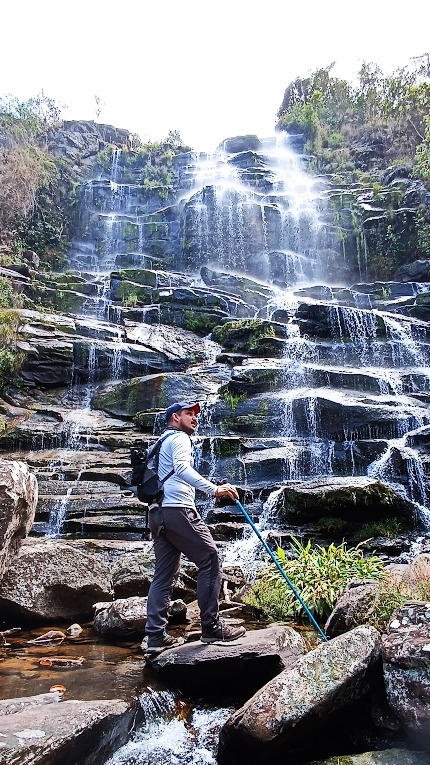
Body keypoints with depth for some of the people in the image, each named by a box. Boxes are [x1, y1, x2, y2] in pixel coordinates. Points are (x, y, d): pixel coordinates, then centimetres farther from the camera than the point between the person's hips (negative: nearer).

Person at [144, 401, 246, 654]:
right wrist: (214, 489, -30)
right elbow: (182, 468, -21)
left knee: (164, 574, 8)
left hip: (159, 513, 10)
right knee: (210, 560, -4)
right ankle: (211, 626, -3)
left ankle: (155, 636, 7)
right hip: (178, 510, -10)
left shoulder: (164, 441, 29)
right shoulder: (179, 438, -1)